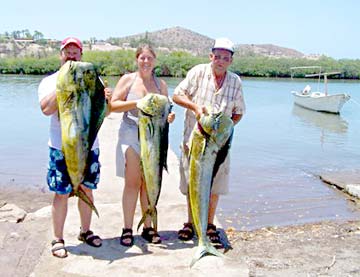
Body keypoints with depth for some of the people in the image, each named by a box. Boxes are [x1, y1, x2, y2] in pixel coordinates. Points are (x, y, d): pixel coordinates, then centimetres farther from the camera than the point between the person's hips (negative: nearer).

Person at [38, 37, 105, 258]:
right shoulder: (50, 81, 1)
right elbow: (46, 109, -17)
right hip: (62, 147, -3)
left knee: (87, 190, 12)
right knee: (62, 193, 1)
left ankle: (86, 231, 29)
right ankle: (58, 239, 14)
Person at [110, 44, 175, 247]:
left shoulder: (161, 84, 12)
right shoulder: (128, 80, 4)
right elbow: (113, 105, -2)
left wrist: (169, 117, -8)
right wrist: (136, 103, -16)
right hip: (131, 137, -2)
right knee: (132, 183, -3)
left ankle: (148, 227, 17)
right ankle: (128, 229, 7)